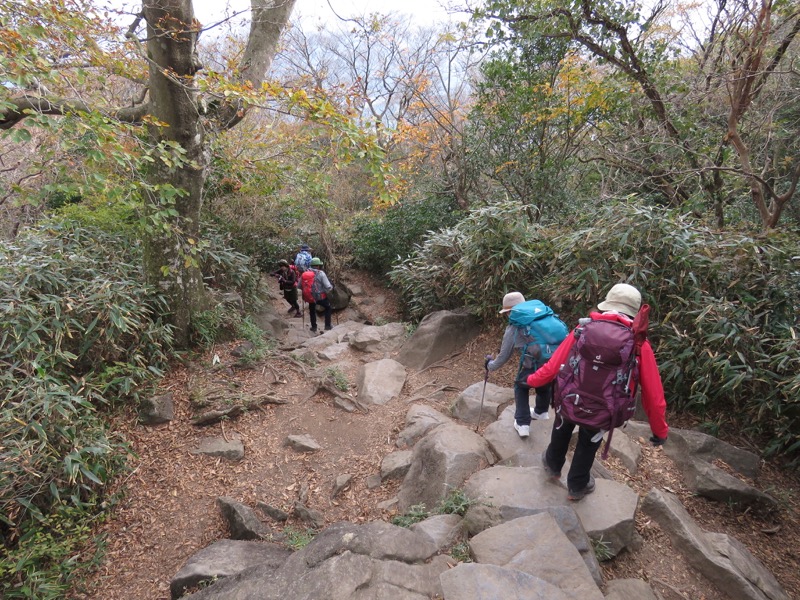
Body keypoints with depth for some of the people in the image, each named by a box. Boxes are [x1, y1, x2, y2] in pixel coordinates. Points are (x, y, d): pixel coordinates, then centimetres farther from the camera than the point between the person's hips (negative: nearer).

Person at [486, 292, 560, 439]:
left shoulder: (514, 327, 1)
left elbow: (504, 356, 9)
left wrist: (490, 365, 28)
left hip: (536, 366, -5)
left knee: (521, 387, 25)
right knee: (545, 385, 35)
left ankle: (523, 424, 23)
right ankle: (541, 411, 57)